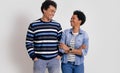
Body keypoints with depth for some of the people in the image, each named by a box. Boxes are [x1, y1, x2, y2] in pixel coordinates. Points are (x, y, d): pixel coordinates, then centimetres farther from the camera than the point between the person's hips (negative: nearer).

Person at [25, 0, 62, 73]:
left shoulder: (57, 25, 5)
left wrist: (60, 54, 1)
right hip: (39, 60, -2)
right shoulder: (33, 25, -2)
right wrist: (33, 57, -6)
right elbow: (29, 42, -1)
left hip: (54, 59, 2)